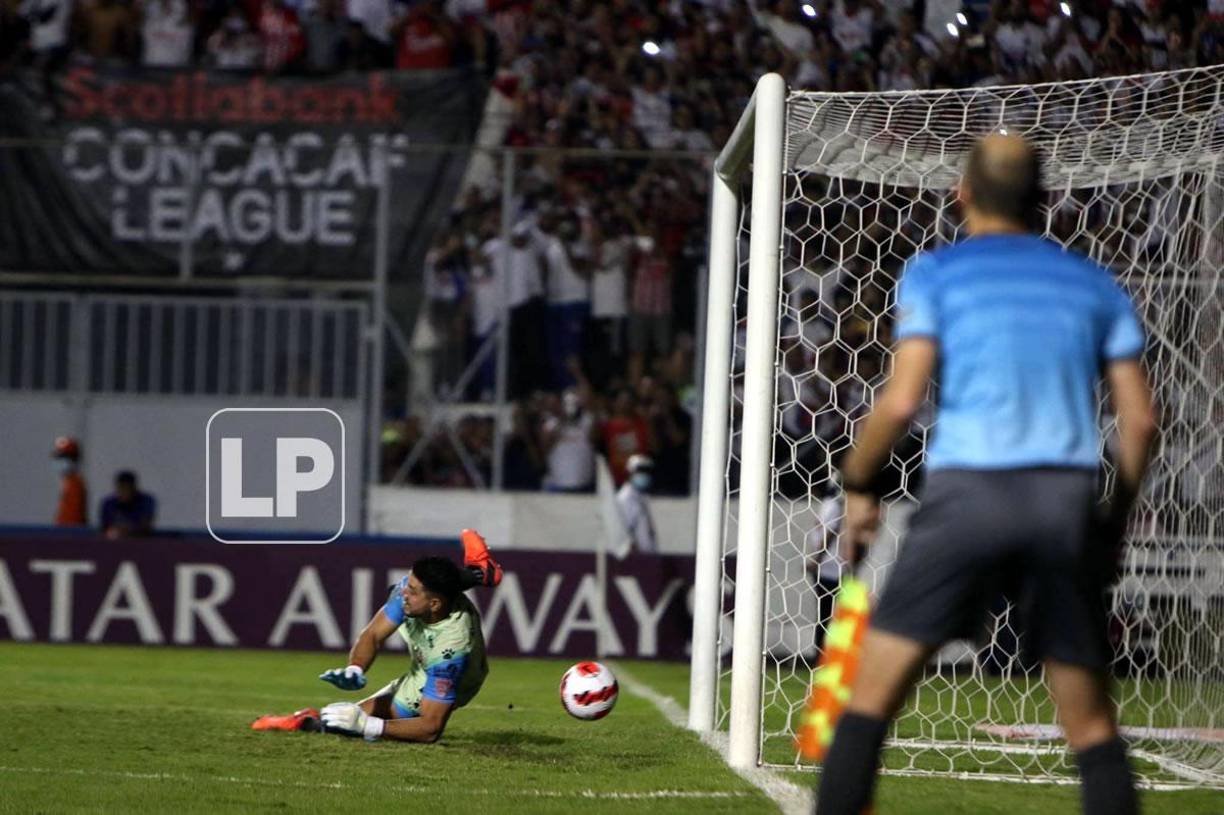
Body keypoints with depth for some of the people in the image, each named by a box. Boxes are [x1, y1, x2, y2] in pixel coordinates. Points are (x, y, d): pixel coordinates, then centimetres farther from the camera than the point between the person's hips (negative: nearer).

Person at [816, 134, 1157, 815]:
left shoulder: (934, 273, 7)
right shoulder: (1096, 285, 17)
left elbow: (902, 401, -4)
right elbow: (1141, 419, 10)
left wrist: (858, 485, 9)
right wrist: (1117, 520, 20)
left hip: (968, 491, -3)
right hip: (1068, 501, 3)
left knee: (871, 698, 4)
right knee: (1093, 727, 9)